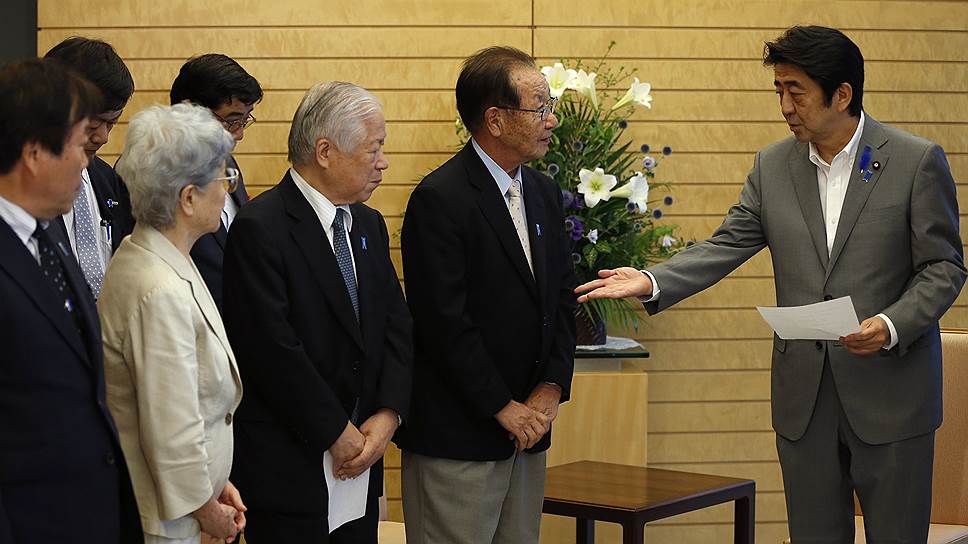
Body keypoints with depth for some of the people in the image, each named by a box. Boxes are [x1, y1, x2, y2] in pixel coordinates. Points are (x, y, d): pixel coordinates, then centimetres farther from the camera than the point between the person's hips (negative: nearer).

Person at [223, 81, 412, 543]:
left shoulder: (369, 225, 12)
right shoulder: (260, 228, -13)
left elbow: (397, 326, 10)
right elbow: (275, 349, -18)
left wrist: (388, 415, -5)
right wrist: (338, 435, -13)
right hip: (287, 466, -7)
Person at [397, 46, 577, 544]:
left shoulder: (545, 194, 11)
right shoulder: (439, 199, -14)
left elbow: (562, 299, 13)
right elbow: (444, 321, -18)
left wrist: (551, 388, -1)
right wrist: (504, 408, -13)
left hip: (527, 428, 7)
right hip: (456, 434, -7)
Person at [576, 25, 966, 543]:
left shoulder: (917, 161, -6)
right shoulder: (773, 165, 5)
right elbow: (726, 246, 2)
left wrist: (892, 325, -21)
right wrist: (652, 282, -13)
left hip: (889, 390, -4)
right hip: (804, 393, 4)